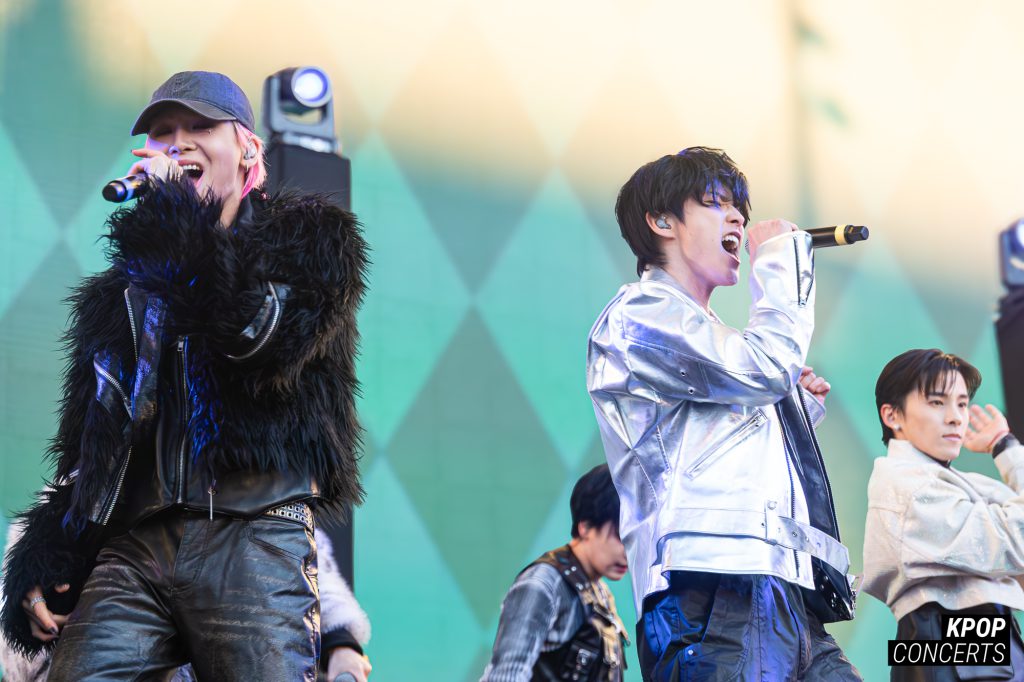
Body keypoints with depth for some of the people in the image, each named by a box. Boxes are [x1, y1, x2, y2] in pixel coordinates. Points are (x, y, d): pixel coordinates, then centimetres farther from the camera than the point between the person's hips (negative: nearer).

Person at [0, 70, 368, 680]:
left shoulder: (307, 237, 13)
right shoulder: (125, 287, 26)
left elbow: (260, 332, -10)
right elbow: (83, 443, 24)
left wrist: (171, 207, -1)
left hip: (254, 540, -4)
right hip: (133, 545, 4)